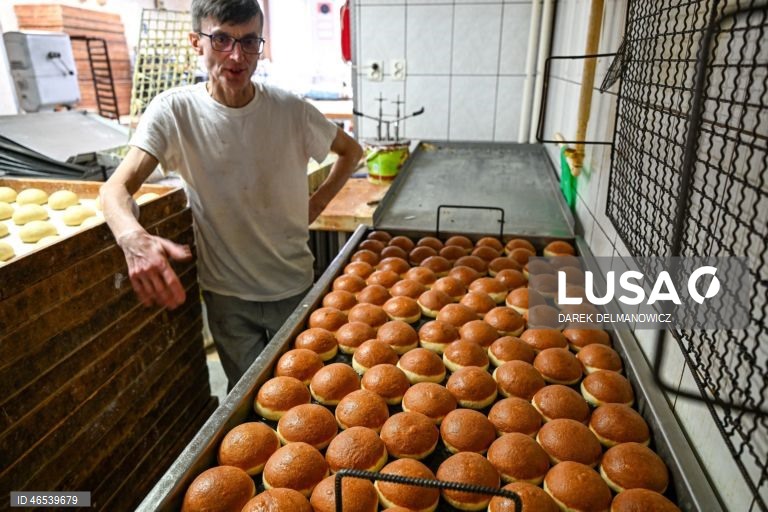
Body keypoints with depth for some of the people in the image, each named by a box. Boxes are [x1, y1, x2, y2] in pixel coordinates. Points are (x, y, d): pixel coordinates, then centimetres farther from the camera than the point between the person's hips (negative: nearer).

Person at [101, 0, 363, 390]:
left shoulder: (292, 111, -10)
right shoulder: (174, 111, -12)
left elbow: (351, 151, 7)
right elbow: (115, 189, -20)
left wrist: (318, 202, -3)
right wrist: (133, 238, -41)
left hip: (295, 287, 1)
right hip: (227, 295, 0)